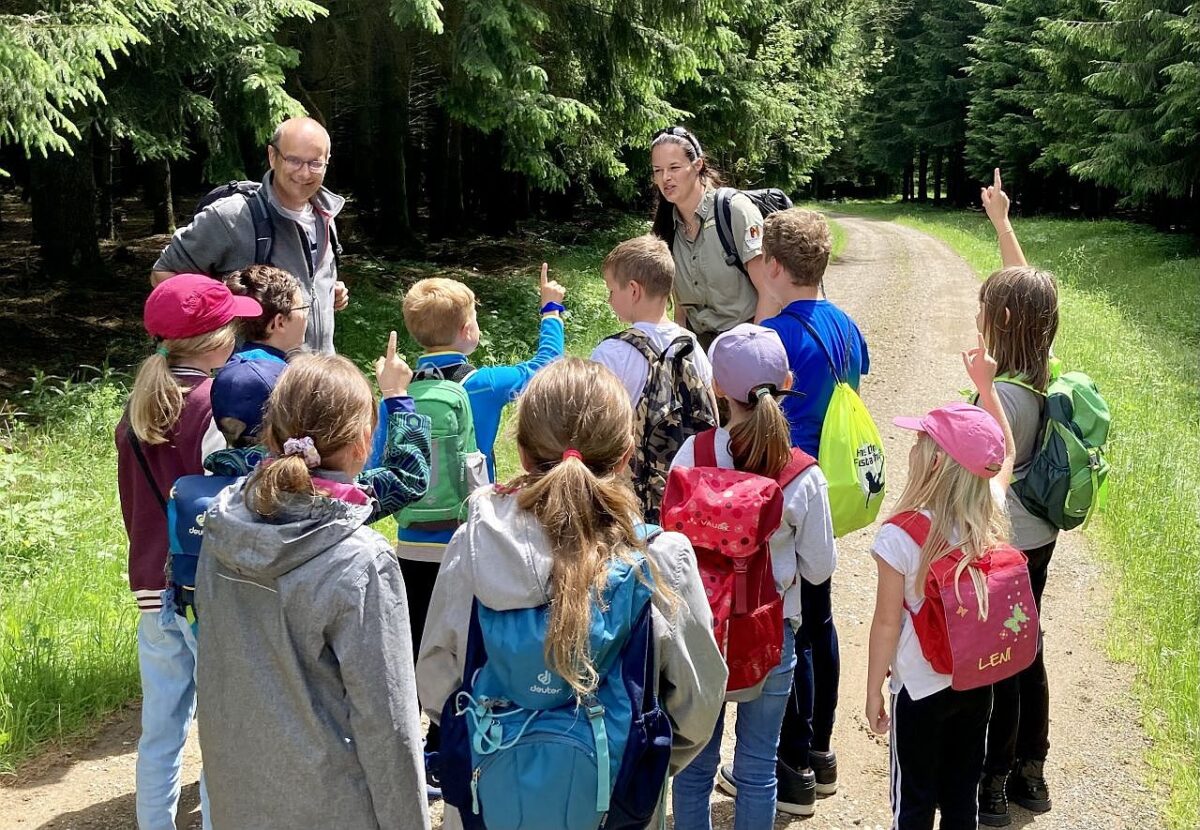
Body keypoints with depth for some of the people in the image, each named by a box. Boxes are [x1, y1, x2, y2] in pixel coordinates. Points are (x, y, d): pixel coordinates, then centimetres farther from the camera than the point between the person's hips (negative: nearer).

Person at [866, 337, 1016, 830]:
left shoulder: (900, 536, -24)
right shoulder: (991, 517, -10)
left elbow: (887, 623, -16)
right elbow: (1004, 455, 11)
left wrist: (873, 691, -4)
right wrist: (985, 386, 12)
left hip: (921, 688, -5)